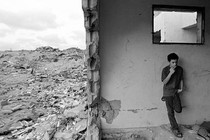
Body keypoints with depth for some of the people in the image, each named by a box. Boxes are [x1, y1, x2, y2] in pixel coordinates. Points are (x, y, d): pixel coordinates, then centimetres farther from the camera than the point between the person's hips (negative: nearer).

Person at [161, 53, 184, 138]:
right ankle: (174, 128, 19)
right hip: (168, 92, -3)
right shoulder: (165, 70, -13)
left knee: (178, 110, -6)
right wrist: (170, 73, -27)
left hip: (176, 92, 3)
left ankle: (170, 103, 25)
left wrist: (181, 88, 0)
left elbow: (181, 79, 12)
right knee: (170, 112, 3)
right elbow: (164, 82, -18)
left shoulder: (180, 69, -1)